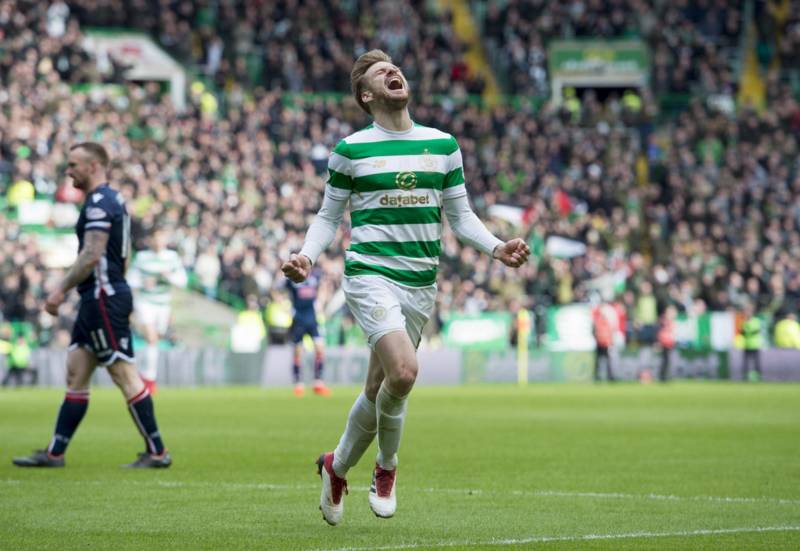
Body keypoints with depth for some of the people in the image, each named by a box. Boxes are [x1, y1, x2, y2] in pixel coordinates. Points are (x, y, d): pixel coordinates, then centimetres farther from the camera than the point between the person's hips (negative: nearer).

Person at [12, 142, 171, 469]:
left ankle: (157, 452, -5)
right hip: (97, 298, 11)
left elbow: (91, 255, -22)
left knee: (124, 375, -8)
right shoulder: (112, 199, 18)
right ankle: (54, 453, 12)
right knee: (76, 374, 10)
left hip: (103, 298, -11)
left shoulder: (99, 203, -14)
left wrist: (61, 290, -18)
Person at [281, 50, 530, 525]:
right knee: (403, 371, -24)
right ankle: (387, 468, 1)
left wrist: (497, 248, -2)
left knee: (379, 387, 7)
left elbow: (460, 214, 15)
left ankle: (337, 467, 32)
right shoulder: (351, 150, 1)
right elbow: (328, 217, 8)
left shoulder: (443, 145, 11)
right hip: (371, 275, -4)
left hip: (421, 283, 4)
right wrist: (307, 257, -10)